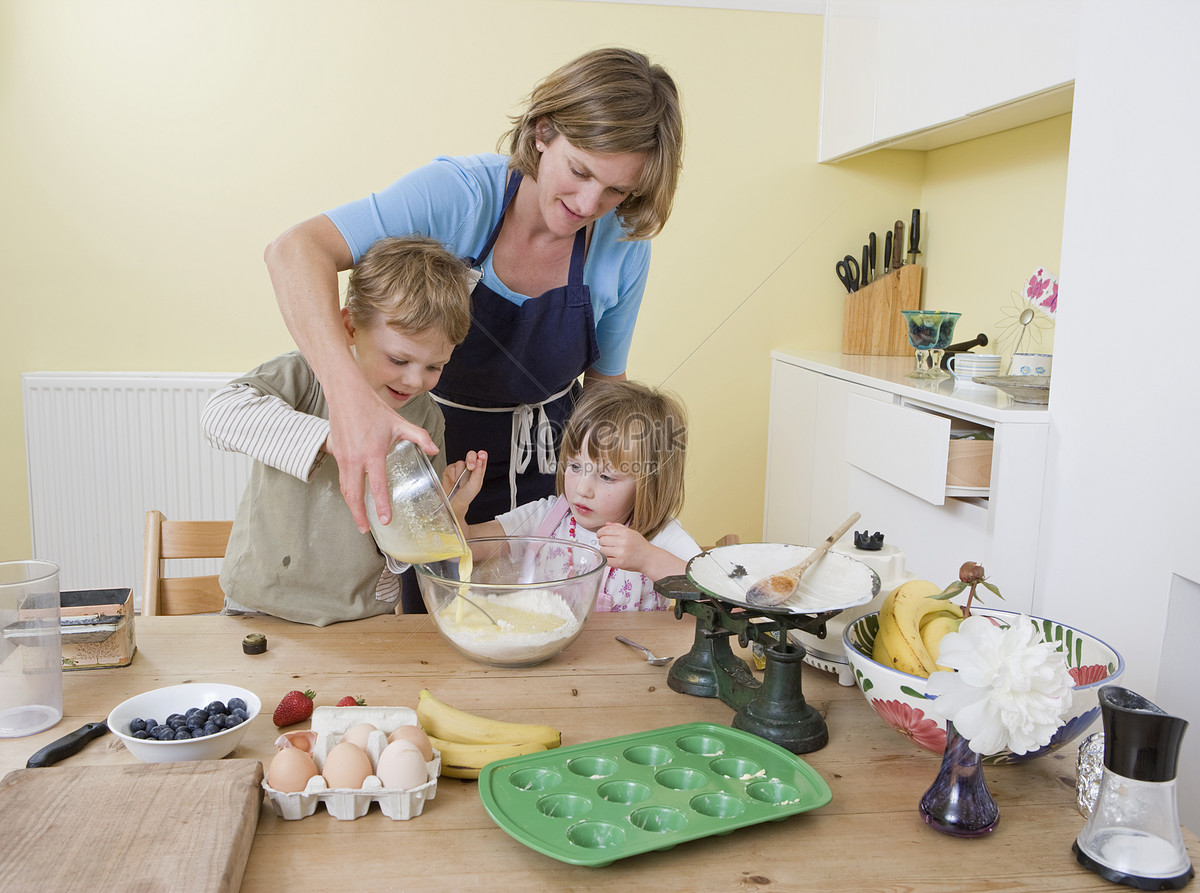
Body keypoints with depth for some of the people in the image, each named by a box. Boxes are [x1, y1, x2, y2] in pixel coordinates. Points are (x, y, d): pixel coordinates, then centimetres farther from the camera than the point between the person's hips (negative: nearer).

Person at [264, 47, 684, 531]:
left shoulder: (625, 248, -14)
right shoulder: (460, 193, -25)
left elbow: (605, 381, 1)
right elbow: (294, 251, -38)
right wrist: (348, 393, -54)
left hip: (546, 468, 3)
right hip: (425, 450, -2)